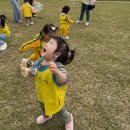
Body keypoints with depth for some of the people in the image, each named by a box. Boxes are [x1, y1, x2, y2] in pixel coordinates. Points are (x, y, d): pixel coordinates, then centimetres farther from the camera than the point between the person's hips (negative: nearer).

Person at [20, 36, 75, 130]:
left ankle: (68, 119, 60)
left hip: (53, 98, -6)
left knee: (58, 113, 24)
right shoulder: (41, 61, -17)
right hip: (42, 95, 6)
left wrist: (56, 71, -77)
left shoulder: (57, 67, -41)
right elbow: (34, 71, 2)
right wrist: (27, 70, -19)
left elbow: (64, 81, -59)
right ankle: (46, 116, 72)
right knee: (44, 107, 37)